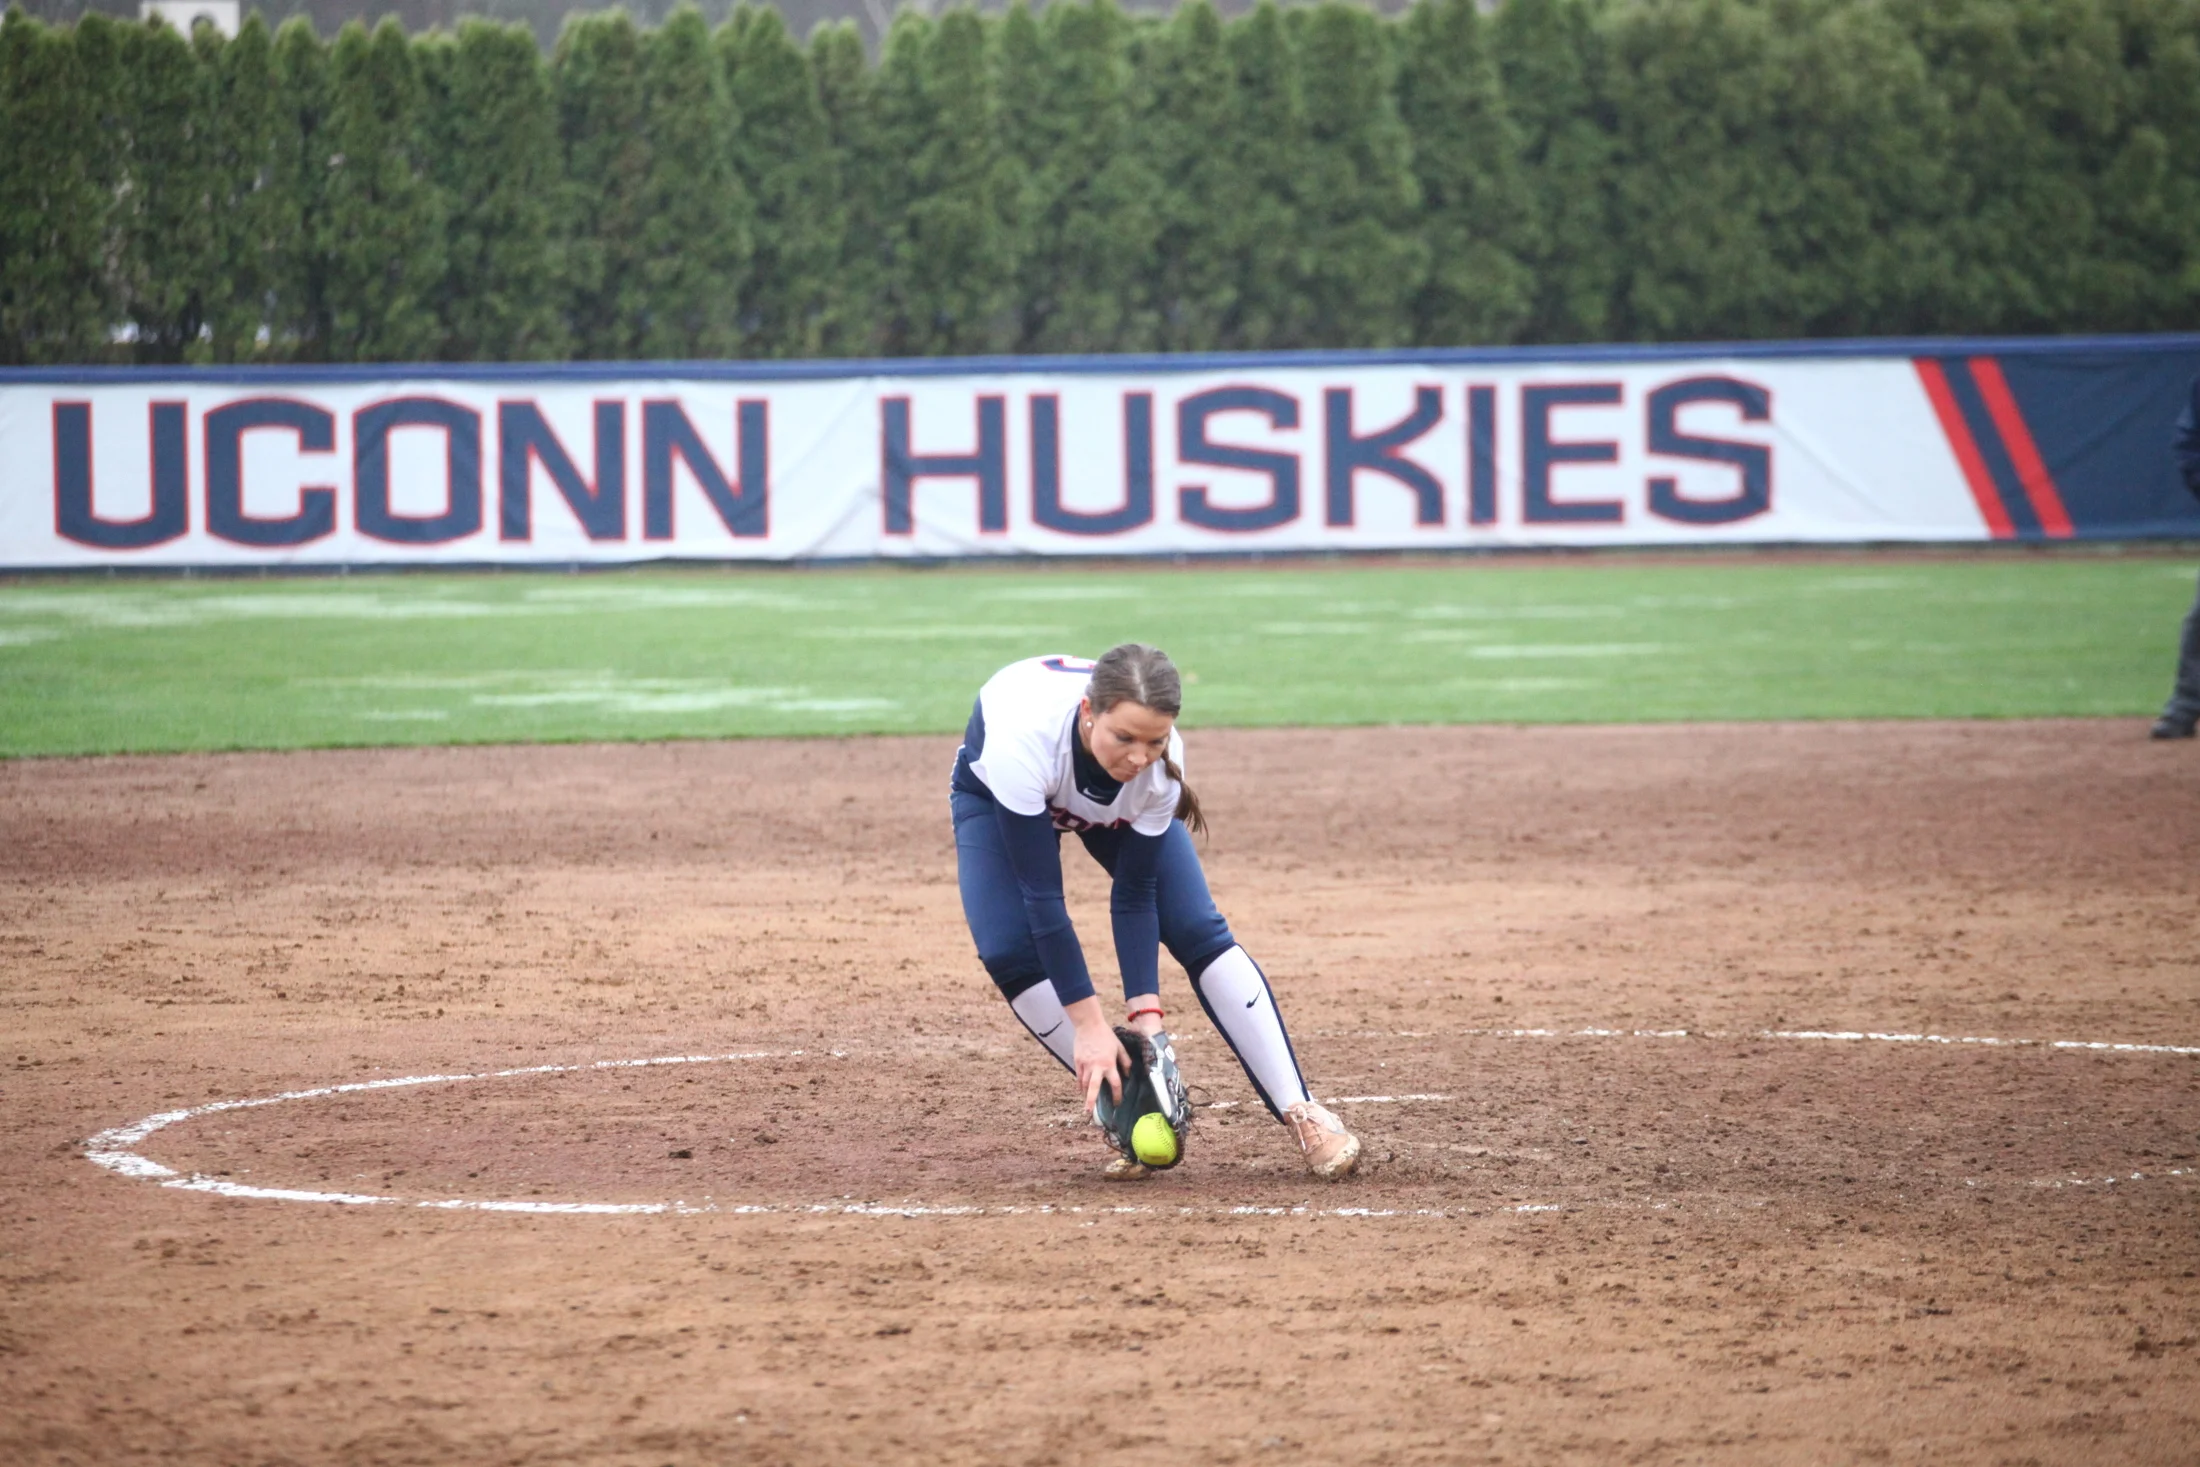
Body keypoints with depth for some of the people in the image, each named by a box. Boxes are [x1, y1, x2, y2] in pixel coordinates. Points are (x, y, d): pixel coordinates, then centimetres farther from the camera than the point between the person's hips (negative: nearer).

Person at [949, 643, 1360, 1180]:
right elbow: (1041, 894, -40)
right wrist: (1088, 1025, -39)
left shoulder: (1160, 760, -35)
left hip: (1116, 807, 2)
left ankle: (1298, 1112, -9)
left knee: (1197, 929, -14)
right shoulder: (1022, 737, -46)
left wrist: (1144, 1011, -31)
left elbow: (1134, 893, -24)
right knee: (1009, 950, -24)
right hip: (995, 793, -2)